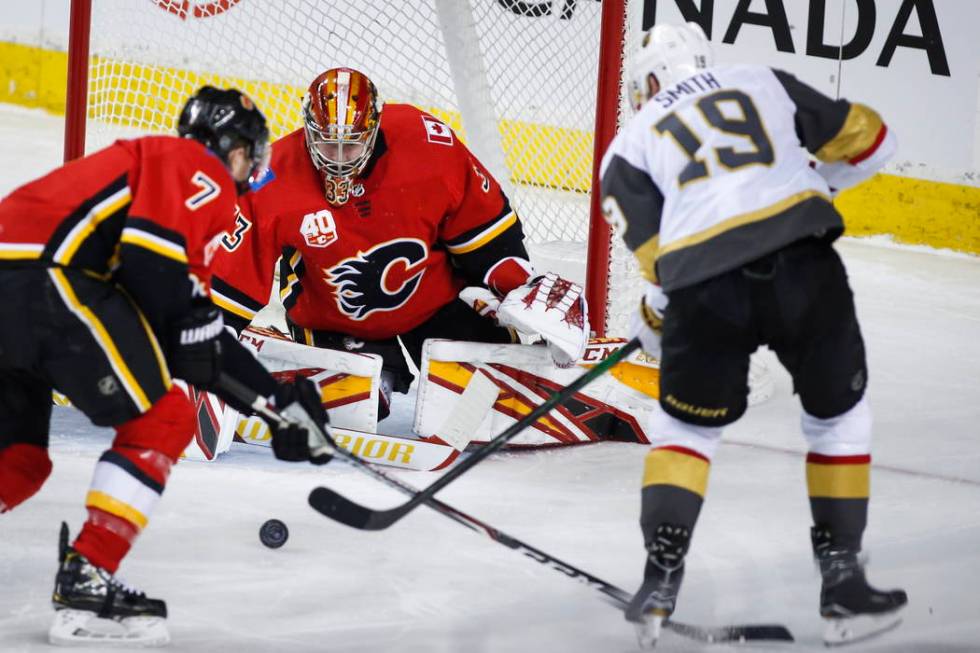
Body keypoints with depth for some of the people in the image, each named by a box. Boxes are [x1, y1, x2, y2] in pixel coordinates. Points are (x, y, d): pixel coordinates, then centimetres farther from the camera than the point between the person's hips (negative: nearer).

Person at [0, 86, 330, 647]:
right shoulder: (201, 171, 6)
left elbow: (204, 338, 34)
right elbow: (151, 254, -14)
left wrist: (279, 396, 35)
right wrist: (194, 316, 1)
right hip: (49, 279, -9)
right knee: (162, 420, 1)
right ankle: (86, 584, -6)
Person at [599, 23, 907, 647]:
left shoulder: (632, 142, 22)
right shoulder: (764, 82, 26)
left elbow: (656, 251, 11)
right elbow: (868, 139, 26)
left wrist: (653, 319, 28)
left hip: (704, 289, 0)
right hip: (802, 263, 0)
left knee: (686, 426, 24)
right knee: (840, 418, 21)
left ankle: (661, 579, 14)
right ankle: (842, 578, 18)